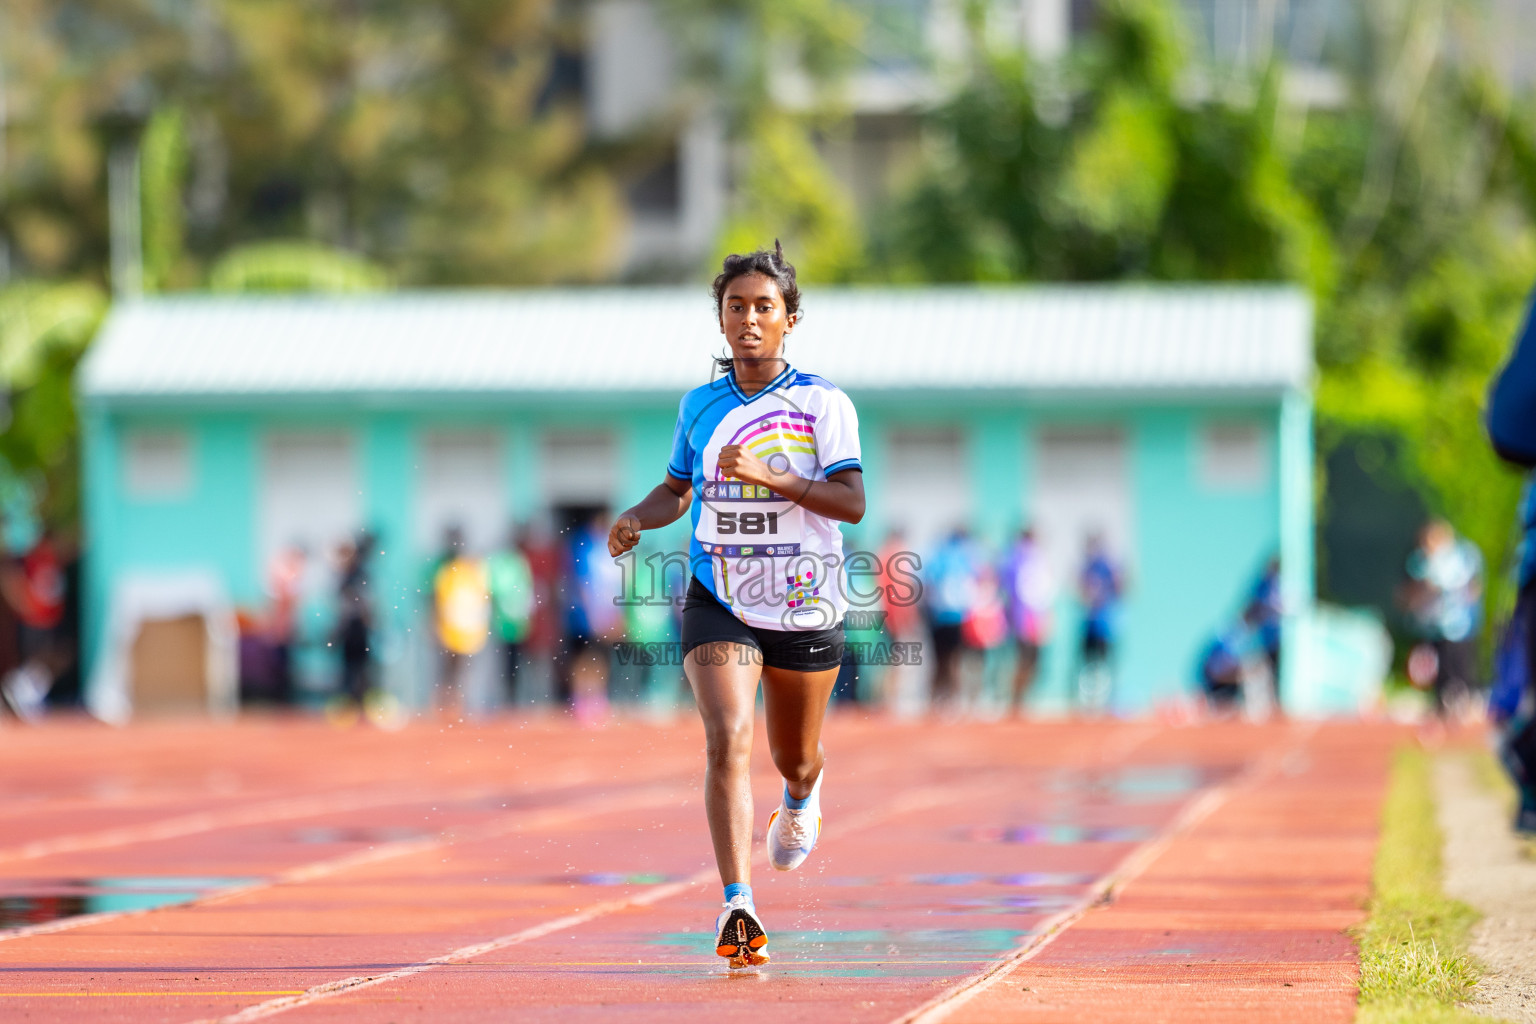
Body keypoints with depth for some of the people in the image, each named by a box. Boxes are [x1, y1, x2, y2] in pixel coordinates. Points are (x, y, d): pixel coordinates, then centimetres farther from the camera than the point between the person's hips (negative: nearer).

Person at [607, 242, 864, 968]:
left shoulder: (823, 404, -5)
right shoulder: (699, 405, 6)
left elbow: (852, 503, -14)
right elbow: (677, 488, 20)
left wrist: (767, 475, -26)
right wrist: (637, 519, -1)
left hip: (805, 607, -1)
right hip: (718, 603, 1)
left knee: (794, 760, 16)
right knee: (728, 742, -21)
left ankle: (803, 796, 56)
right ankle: (738, 907, -27)